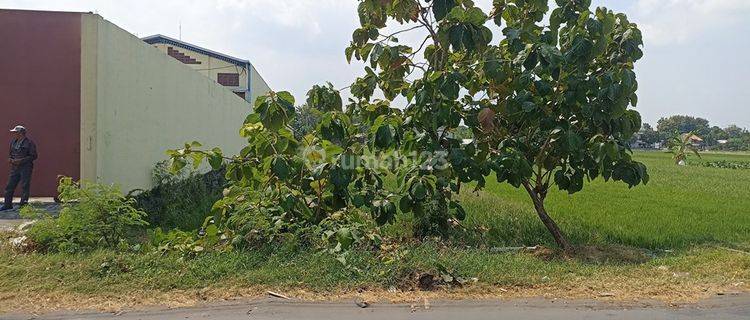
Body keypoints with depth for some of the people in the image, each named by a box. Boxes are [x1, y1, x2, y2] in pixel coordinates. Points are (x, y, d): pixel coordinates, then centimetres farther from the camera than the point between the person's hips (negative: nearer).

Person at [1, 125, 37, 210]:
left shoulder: (29, 143, -8)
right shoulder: (13, 142, 14)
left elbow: (33, 156, -11)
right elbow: (11, 153, 25)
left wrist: (21, 160, -18)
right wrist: (10, 159, 3)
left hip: (25, 167, -7)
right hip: (15, 167, 7)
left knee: (25, 186, -4)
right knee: (10, 185, 7)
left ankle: (24, 203, 3)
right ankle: (8, 204, 16)